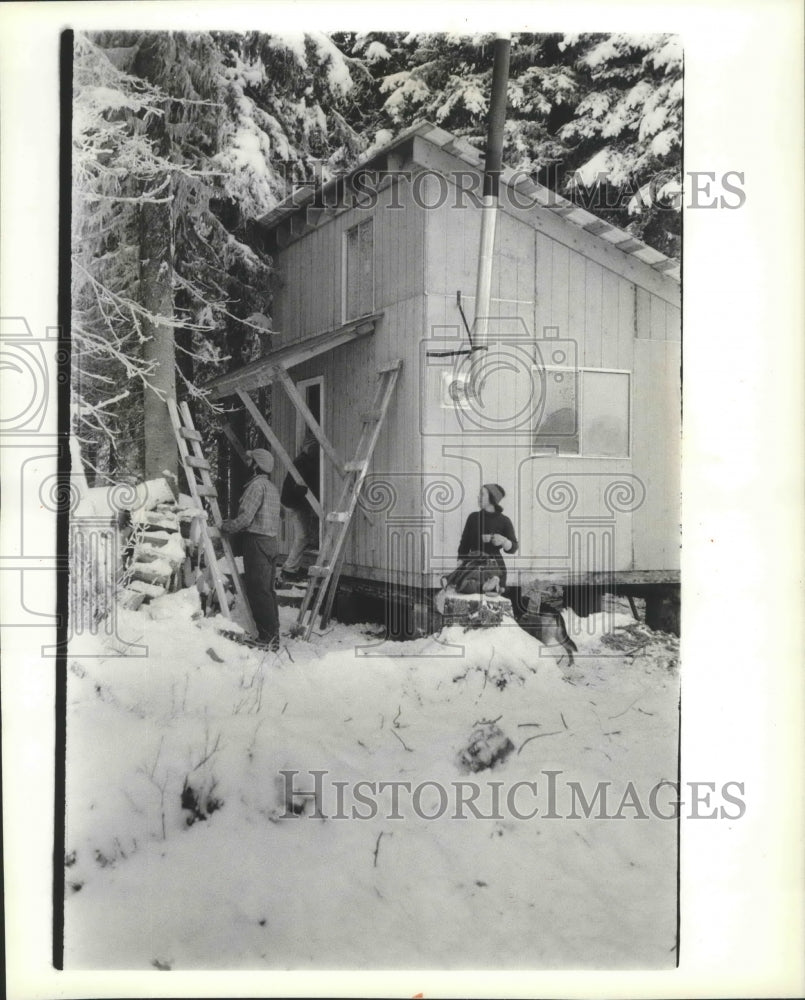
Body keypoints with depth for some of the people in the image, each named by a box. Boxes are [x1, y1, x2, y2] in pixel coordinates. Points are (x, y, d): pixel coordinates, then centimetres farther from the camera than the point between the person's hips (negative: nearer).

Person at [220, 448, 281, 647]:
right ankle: (273, 633, 18)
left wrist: (225, 526, -3)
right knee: (268, 589, 14)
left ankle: (268, 635, -6)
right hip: (270, 541, 10)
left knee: (258, 590, -6)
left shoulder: (256, 485, -13)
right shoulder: (272, 487, 17)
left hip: (256, 541, -10)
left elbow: (245, 518, -19)